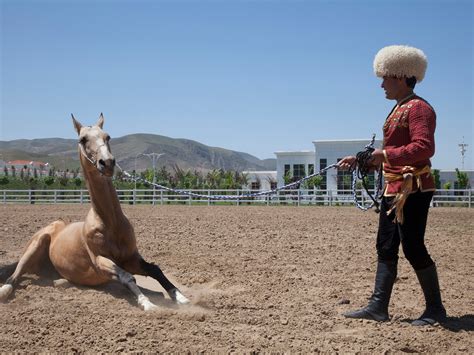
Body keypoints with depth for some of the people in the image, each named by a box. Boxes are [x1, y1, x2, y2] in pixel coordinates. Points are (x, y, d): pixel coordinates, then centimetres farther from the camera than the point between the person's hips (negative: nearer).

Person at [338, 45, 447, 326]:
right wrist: (358, 160, 20)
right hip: (393, 188, 10)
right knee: (386, 248, 9)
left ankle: (436, 310, 6)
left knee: (413, 248, -6)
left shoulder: (419, 108, -12)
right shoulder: (398, 110, 18)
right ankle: (378, 307, 14)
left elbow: (424, 147, -25)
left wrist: (386, 154, -28)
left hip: (413, 189, -10)